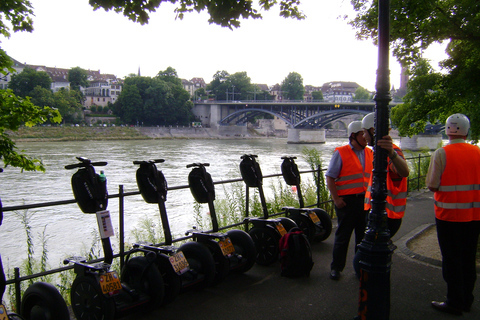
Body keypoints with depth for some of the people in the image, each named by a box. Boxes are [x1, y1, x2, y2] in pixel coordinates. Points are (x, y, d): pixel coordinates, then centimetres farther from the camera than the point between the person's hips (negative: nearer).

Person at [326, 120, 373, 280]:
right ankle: (336, 267, 18)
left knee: (364, 235, 13)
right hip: (347, 201, -5)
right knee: (343, 236, 4)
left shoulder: (369, 153, 10)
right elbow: (330, 178, -9)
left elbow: (371, 177, 18)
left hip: (365, 200, 5)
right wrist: (336, 199, -14)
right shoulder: (341, 153, -7)